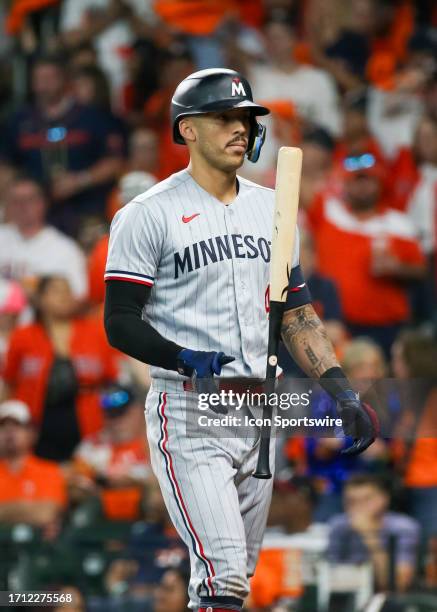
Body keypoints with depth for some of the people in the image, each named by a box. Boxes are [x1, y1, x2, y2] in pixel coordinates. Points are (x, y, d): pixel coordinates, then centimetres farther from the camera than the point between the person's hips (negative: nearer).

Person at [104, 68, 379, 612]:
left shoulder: (269, 208, 13)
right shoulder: (148, 215, -7)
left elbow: (296, 312, 17)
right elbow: (120, 322, -9)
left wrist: (341, 391, 6)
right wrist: (186, 359, -26)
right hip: (188, 416, -7)